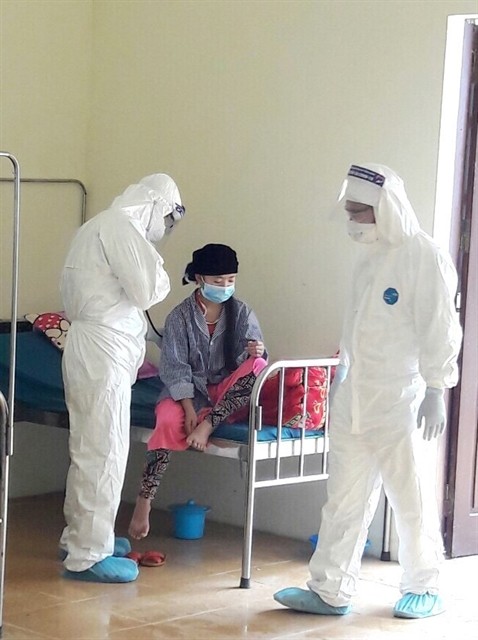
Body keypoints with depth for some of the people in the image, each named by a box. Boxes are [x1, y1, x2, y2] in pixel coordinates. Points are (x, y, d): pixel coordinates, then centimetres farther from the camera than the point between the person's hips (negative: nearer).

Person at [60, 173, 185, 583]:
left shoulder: (100, 227, 19)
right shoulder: (121, 227, -12)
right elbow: (148, 291, -18)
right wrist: (158, 270, 2)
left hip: (89, 346, 11)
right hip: (102, 352, -11)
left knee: (88, 448, 17)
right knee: (104, 452, -7)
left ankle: (79, 536, 27)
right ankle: (88, 555, -3)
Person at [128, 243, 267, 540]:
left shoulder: (242, 313, 2)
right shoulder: (180, 317, -4)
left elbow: (256, 353, -1)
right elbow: (175, 368, -9)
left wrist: (256, 352, -27)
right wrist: (189, 409, -22)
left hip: (229, 396, 2)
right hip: (189, 392, -2)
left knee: (257, 366, -28)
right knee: (169, 421, -35)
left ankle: (208, 424, -29)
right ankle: (144, 502, -29)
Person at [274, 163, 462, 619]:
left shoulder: (425, 257, -11)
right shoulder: (372, 256, 12)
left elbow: (439, 330, -13)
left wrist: (436, 391, -15)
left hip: (397, 404, -7)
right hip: (352, 402, 7)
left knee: (410, 497, 5)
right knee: (344, 499, 6)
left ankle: (424, 589, 19)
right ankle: (330, 590, 11)